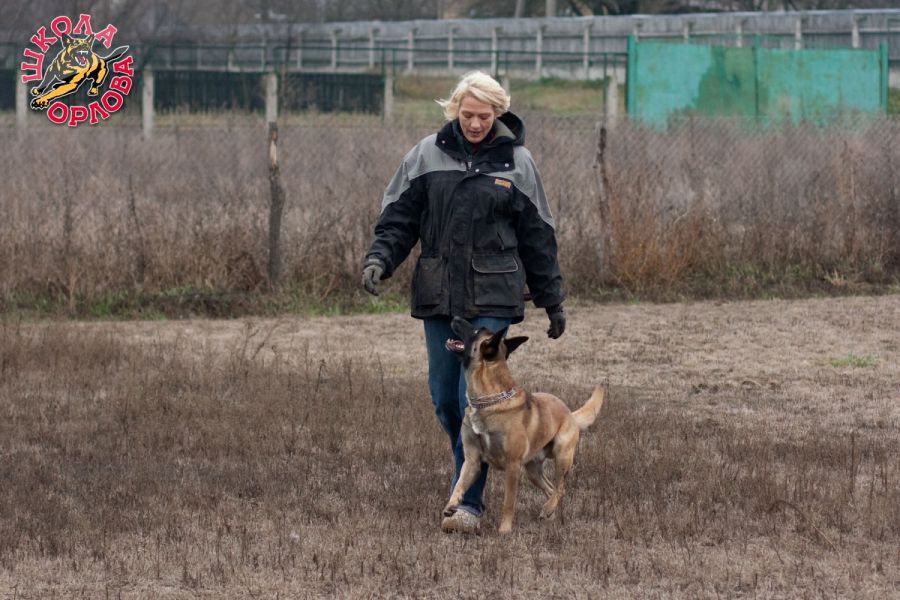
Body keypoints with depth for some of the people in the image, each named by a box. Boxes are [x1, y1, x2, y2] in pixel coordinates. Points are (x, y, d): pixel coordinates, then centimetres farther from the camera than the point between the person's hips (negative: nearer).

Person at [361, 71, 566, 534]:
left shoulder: (515, 161, 3)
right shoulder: (428, 154, 4)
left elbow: (537, 236, 9)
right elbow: (399, 214, 7)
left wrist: (552, 301, 11)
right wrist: (379, 257, -12)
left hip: (492, 297, -3)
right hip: (438, 295, 3)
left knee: (477, 397, -11)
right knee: (444, 397, 7)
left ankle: (469, 502, -8)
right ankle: (472, 472, 30)